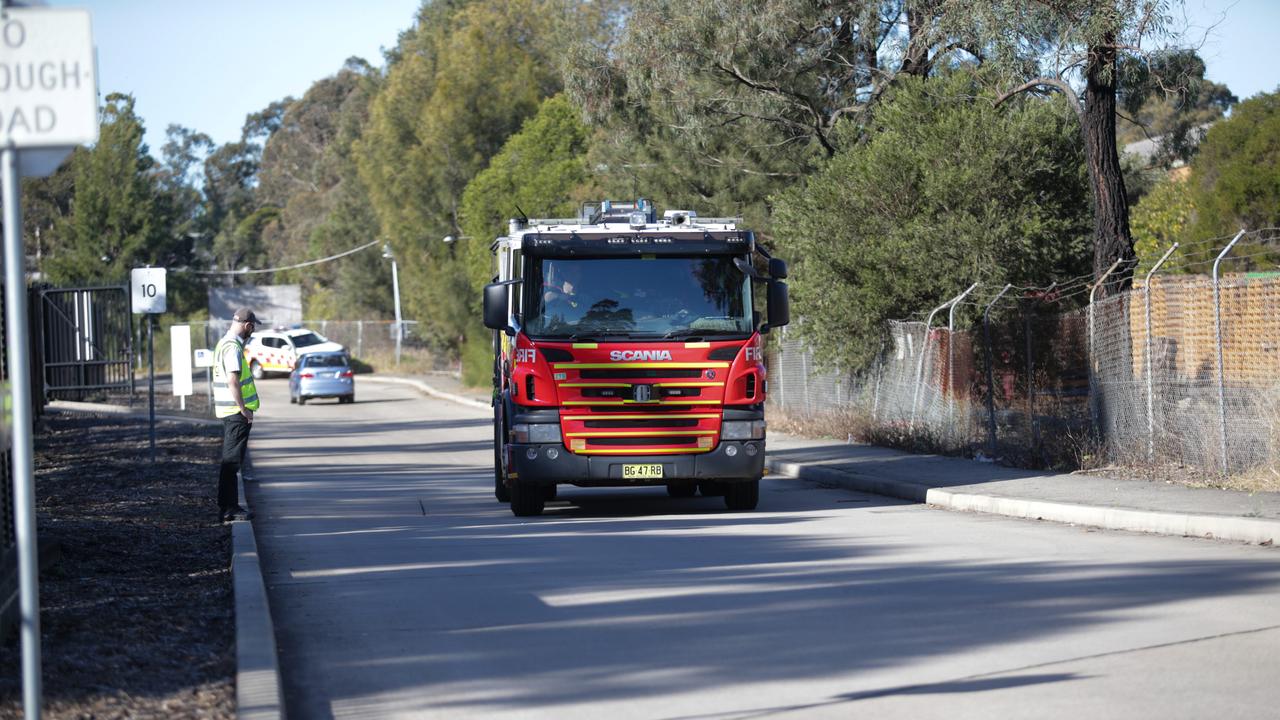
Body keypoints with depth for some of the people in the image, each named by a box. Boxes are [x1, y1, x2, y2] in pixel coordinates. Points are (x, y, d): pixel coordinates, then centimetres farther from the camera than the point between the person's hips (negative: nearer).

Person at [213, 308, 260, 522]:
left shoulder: (224, 344, 15)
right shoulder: (233, 348, -17)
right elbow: (233, 381, -23)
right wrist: (244, 409, -20)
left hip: (228, 411, 10)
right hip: (237, 412, -10)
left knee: (230, 460, 15)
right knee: (231, 461, -8)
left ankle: (228, 506, 20)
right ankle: (228, 508, -7)